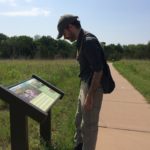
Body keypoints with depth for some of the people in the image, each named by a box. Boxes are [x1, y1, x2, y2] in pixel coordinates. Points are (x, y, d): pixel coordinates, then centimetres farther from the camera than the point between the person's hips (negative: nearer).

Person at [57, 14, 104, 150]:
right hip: (85, 85, 10)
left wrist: (90, 95, -22)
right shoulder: (81, 41, 10)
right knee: (79, 119, 24)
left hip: (93, 87, -10)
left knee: (89, 124, 5)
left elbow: (98, 70, -24)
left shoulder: (89, 41, -21)